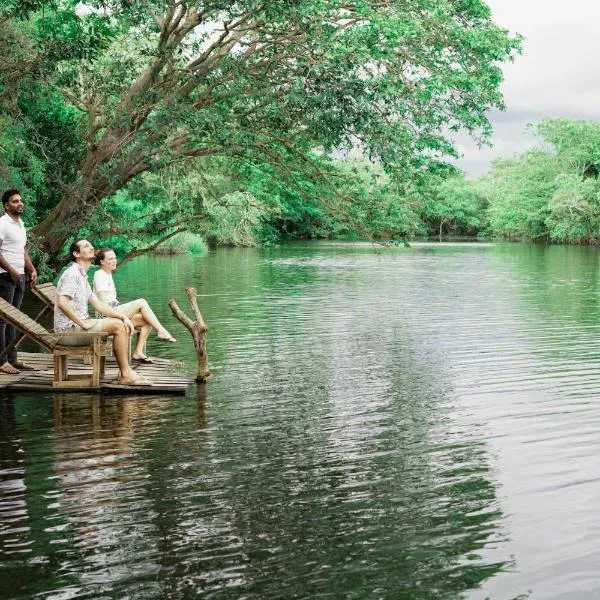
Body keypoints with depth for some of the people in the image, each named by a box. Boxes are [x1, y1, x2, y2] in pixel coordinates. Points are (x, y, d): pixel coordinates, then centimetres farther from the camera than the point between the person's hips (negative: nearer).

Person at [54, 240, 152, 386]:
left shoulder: (83, 277, 21)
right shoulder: (72, 274, -12)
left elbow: (98, 304, 16)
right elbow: (62, 302, -26)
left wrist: (123, 317, 3)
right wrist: (83, 323, -22)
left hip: (77, 326, 10)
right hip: (69, 329, -10)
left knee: (122, 325, 6)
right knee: (118, 326, -15)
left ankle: (126, 372, 0)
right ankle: (126, 374, -10)